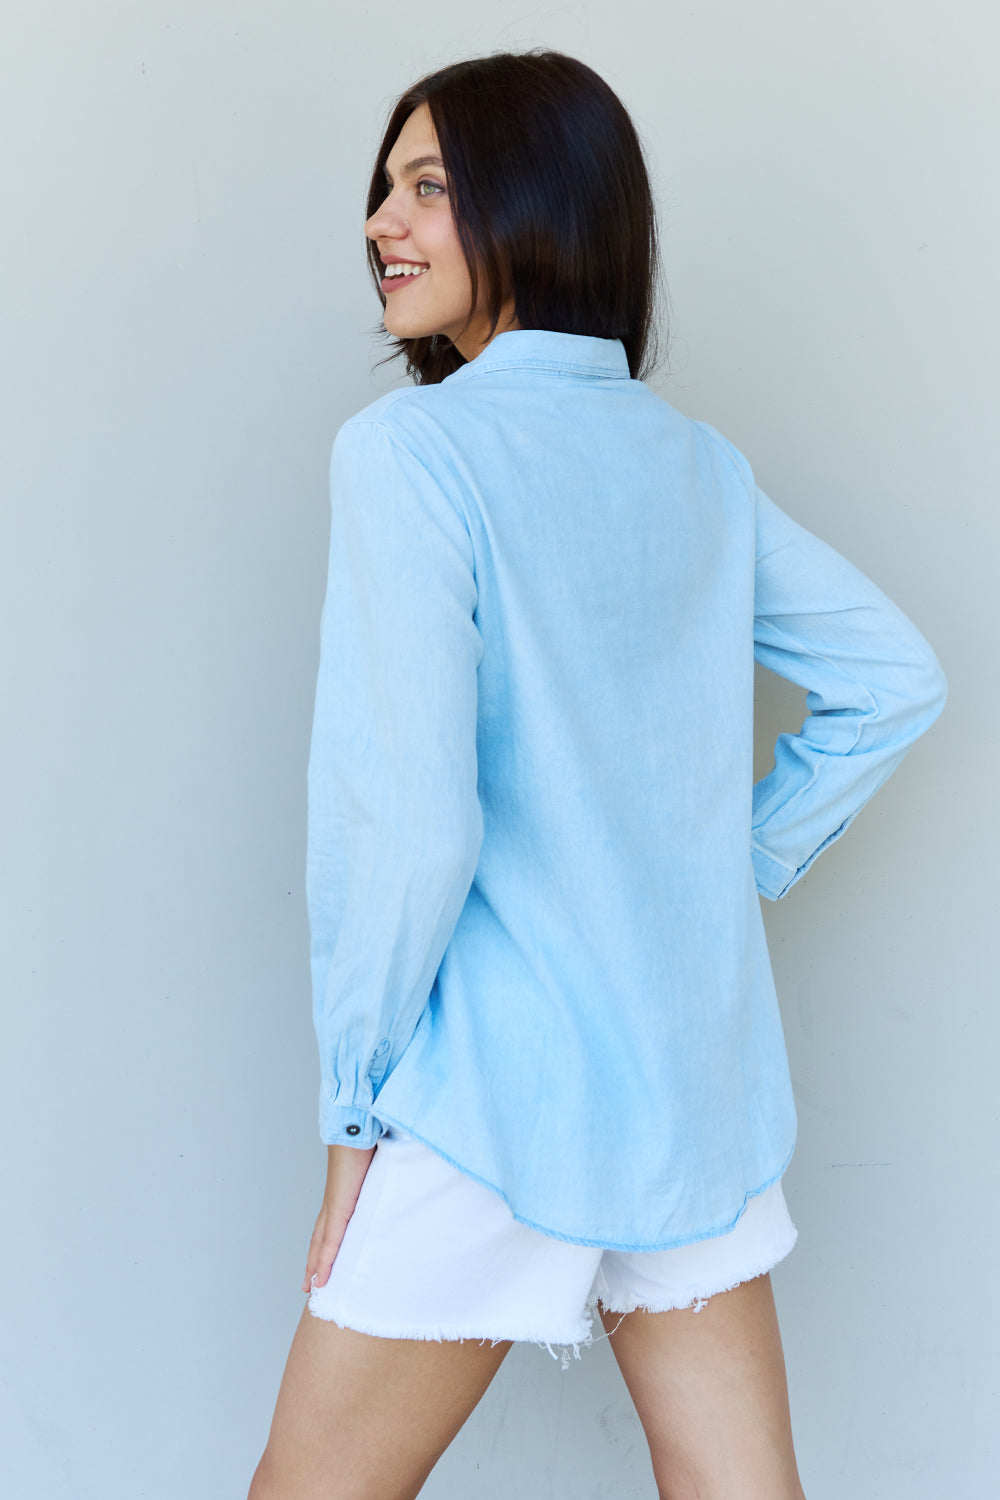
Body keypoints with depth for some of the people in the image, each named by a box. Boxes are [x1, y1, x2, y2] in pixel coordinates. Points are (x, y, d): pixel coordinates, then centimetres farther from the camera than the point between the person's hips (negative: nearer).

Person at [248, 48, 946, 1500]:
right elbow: (895, 681, 15)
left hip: (501, 1103, -6)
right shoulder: (700, 465, 7)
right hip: (708, 1090, 7)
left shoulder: (410, 448, -14)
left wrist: (358, 1101, -9)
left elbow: (406, 820, -20)